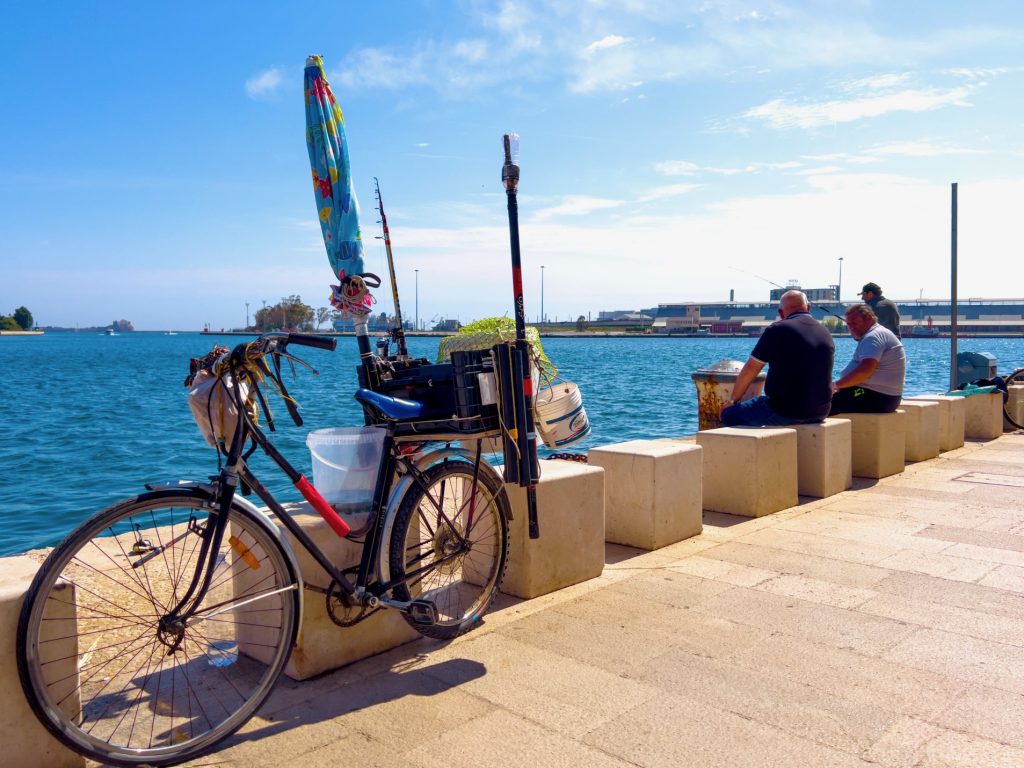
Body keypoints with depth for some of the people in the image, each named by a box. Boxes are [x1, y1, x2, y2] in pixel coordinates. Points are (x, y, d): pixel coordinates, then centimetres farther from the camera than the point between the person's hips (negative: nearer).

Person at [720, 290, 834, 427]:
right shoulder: (825, 333, 9)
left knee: (730, 413, 7)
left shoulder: (777, 330, -10)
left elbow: (750, 370, -6)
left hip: (785, 412, -7)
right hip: (820, 413, 7)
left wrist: (732, 400, 8)